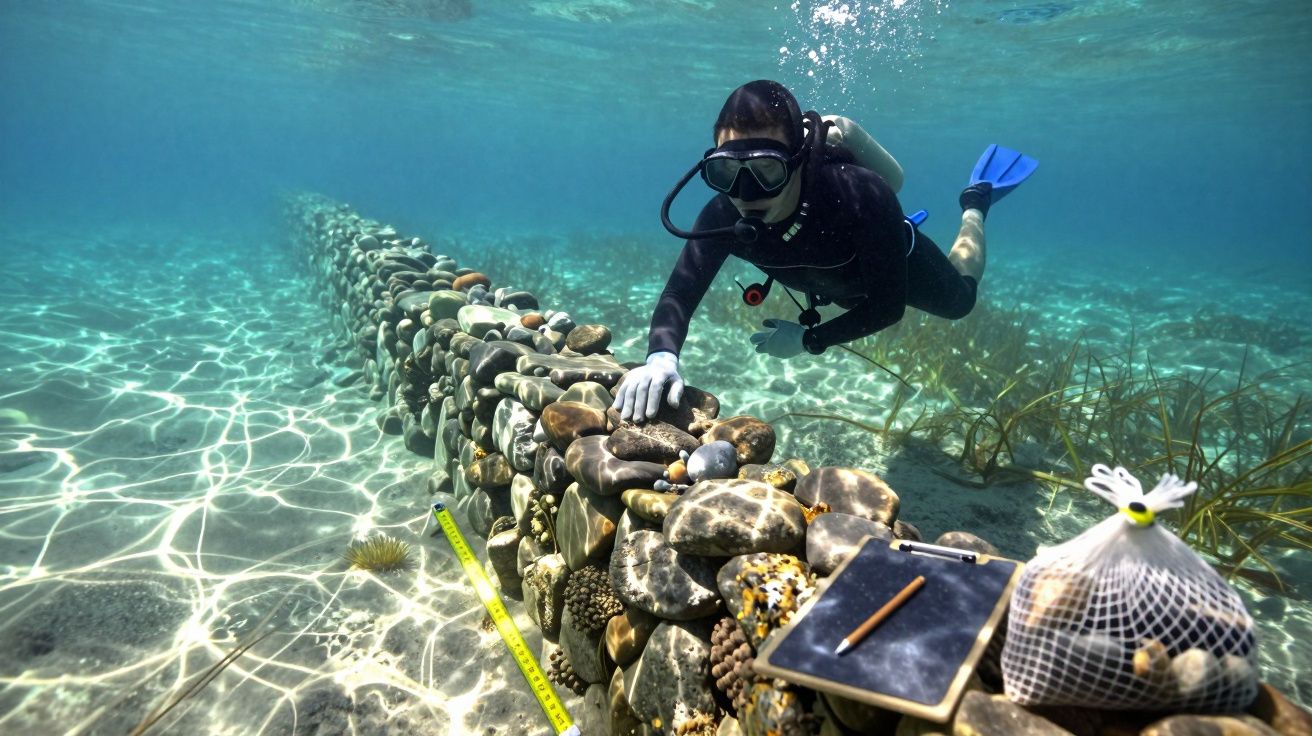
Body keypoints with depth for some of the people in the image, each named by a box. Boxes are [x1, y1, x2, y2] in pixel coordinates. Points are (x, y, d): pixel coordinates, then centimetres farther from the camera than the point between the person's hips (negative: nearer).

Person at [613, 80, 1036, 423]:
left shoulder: (861, 197, -47)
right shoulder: (723, 215, -39)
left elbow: (888, 305, -36)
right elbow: (679, 294, -42)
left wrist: (810, 340, -36)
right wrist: (661, 356, -62)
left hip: (895, 265, -3)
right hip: (835, 282, 3)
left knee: (959, 301, 28)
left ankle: (975, 205, 49)